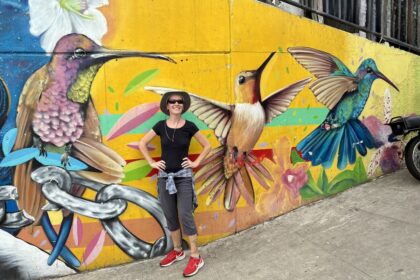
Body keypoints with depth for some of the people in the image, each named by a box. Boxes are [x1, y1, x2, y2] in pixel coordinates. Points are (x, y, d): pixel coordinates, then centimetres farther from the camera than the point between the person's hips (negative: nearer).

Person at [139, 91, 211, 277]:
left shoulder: (189, 126, -5)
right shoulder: (161, 126, -1)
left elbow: (207, 146, 5)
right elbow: (142, 144, 9)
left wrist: (196, 162, -3)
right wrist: (152, 162, 2)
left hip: (184, 176, -3)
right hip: (164, 177, 3)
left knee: (185, 216, -5)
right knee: (170, 217, 11)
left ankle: (196, 257, 7)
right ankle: (177, 251, 29)